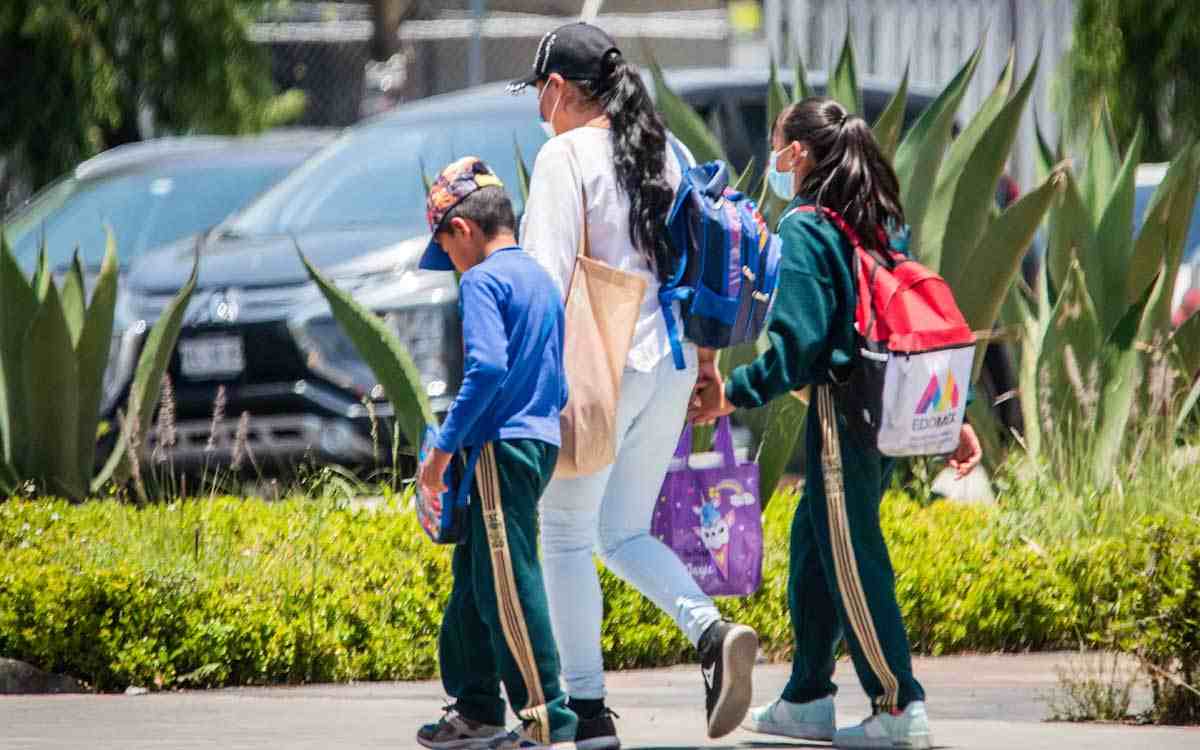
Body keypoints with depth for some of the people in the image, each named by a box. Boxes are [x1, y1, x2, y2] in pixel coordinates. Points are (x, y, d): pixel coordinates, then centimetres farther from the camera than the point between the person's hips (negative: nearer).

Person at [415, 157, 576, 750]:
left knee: (509, 585, -8)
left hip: (500, 449, -10)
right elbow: (556, 379, 21)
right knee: (475, 575, 18)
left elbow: (486, 368, -23)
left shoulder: (483, 281, -11)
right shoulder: (540, 279, 17)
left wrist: (443, 448, -18)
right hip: (540, 442, 10)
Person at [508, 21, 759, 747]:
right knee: (624, 532, 16)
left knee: (568, 535, 5)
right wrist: (705, 358, 19)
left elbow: (547, 274, -15)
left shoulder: (566, 156, -9)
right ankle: (713, 631, -8)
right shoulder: (666, 152, 11)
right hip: (670, 362, 7)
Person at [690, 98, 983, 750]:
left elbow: (796, 342, -18)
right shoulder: (881, 224, 13)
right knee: (811, 546, 17)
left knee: (851, 559, -4)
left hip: (841, 411, -9)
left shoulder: (805, 229, -11)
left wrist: (734, 395, -9)